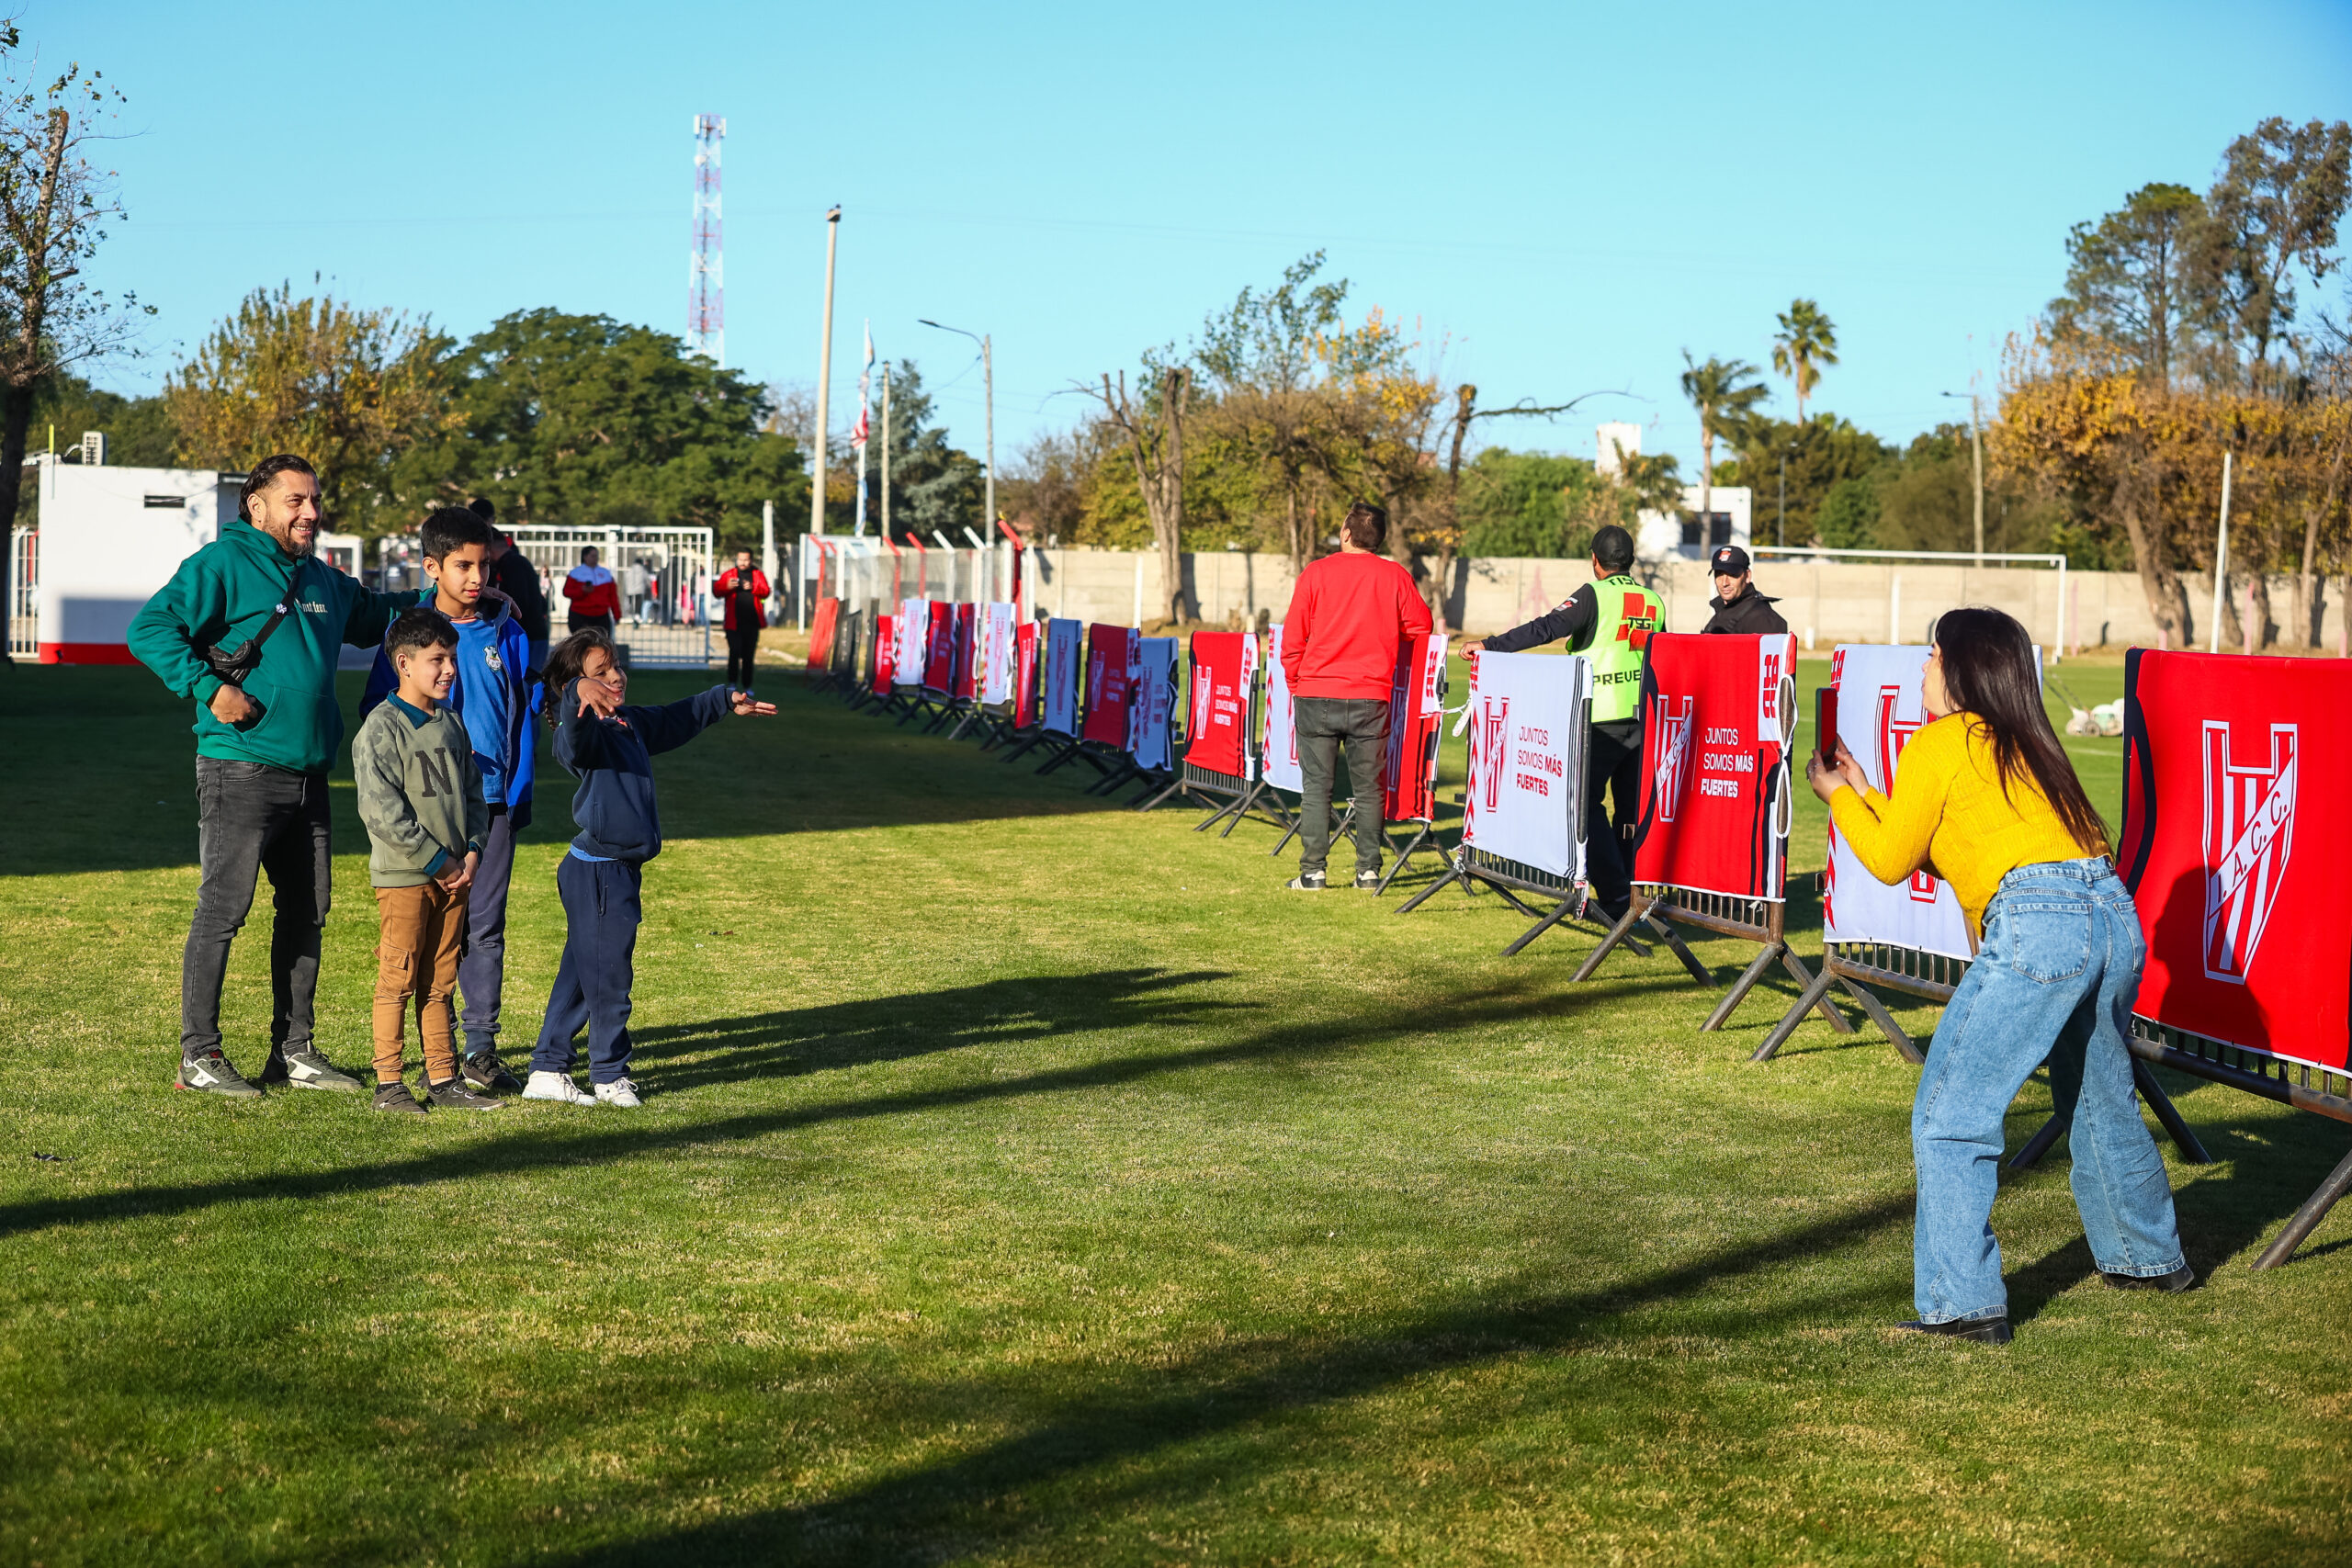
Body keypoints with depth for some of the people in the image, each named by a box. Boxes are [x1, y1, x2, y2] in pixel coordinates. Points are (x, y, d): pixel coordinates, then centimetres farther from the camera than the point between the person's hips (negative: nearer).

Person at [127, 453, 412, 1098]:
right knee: (223, 907, -6)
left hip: (308, 774, 8)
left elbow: (376, 615, 37)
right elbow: (149, 629, -12)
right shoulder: (222, 564, -5)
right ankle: (199, 1055, 1)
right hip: (240, 771, -8)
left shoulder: (323, 580, 18)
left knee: (307, 911, 10)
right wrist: (209, 687, -19)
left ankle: (294, 1051, 20)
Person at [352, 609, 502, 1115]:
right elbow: (382, 811, -17)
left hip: (454, 875, 6)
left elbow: (472, 794, 17)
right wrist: (438, 863, -14)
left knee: (439, 983, 10)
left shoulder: (452, 725, 12)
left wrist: (471, 854, 0)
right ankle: (389, 1084, 4)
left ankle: (443, 1080, 14)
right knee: (397, 982, -2)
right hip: (403, 875, -6)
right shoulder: (381, 728, -10)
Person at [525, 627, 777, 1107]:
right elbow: (571, 742, -42)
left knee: (581, 973, 15)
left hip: (620, 870, 10)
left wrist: (726, 701, 39)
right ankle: (610, 1075, 16)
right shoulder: (587, 730, -17)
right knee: (609, 976, 2)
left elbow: (677, 720, 30)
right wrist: (579, 696, -61)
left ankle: (548, 1071, 24)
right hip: (598, 873, -10)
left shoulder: (632, 724, 11)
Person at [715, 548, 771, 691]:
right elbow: (716, 590, 0)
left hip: (752, 623, 2)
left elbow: (766, 592, 0)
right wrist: (727, 587, -20)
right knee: (734, 651, -13)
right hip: (734, 623, -2)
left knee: (748, 655, 8)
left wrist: (752, 588, -18)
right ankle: (732, 682, -4)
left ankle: (747, 685, 17)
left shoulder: (758, 575, 10)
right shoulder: (728, 574, 7)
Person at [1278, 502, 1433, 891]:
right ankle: (1369, 870, 10)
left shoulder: (1315, 574, -2)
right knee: (1368, 787, 9)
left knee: (1316, 786, 4)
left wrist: (1296, 685, 12)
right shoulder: (1396, 576, 0)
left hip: (1317, 697, -1)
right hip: (1371, 698, 1)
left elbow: (1293, 639, -1)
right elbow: (1420, 627, 8)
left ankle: (1312, 871, 2)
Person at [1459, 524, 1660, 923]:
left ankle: (1615, 899, -4)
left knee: (1586, 803, 2)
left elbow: (1548, 628, -17)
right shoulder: (1654, 602, 11)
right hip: (1645, 717, 6)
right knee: (1633, 806, 13)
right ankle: (1635, 893, 17)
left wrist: (1489, 646, -16)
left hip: (1602, 719, -6)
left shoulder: (1594, 595, -7)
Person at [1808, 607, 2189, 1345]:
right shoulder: (2023, 744, 24)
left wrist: (1838, 796, 24)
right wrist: (1864, 795, 38)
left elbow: (1891, 861, 10)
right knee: (2102, 1101, 27)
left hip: (2036, 923, -8)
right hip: (2114, 916, 8)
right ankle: (2149, 1258, 42)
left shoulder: (1936, 744, 2)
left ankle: (1963, 1303, -7)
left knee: (1950, 1115, -3)